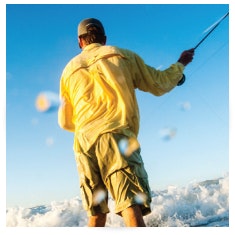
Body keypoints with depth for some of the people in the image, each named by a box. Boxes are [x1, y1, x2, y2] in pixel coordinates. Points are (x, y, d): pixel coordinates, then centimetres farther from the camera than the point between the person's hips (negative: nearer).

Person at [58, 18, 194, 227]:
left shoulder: (70, 69, 19)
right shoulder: (123, 56, 11)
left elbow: (65, 122, 21)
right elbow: (160, 85, 16)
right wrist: (181, 64, 33)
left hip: (84, 143, 4)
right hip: (117, 138, -3)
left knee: (96, 214, 13)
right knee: (132, 208, -12)